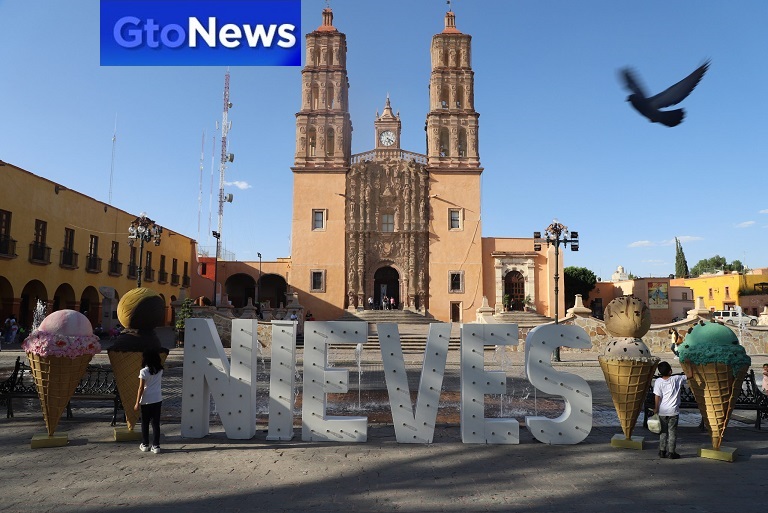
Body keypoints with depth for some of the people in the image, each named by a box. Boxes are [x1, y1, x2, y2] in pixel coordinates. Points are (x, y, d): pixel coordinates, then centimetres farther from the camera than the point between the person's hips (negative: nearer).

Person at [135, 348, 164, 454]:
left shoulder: (144, 371, -11)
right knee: (156, 423, 6)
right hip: (158, 400, 3)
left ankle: (145, 445, 21)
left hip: (146, 401, -3)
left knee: (145, 423, 12)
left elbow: (141, 388, -10)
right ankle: (156, 446, 5)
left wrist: (137, 403, -6)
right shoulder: (160, 370, 2)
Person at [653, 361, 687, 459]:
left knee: (663, 432, 13)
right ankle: (671, 452, 8)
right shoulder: (677, 379, -8)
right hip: (673, 411, -1)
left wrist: (656, 408, 3)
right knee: (672, 432, 7)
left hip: (662, 411, 1)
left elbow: (657, 397, -6)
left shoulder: (658, 381, -6)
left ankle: (662, 451, 16)